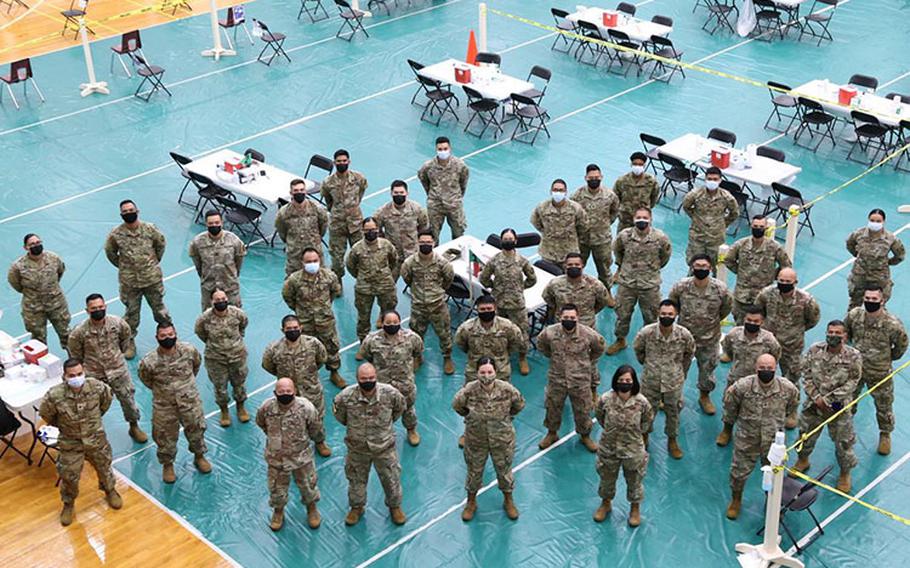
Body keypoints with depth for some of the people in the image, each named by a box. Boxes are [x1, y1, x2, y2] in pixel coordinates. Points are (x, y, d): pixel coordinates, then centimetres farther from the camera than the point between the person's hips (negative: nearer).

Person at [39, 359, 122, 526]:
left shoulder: (96, 386, -25)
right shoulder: (55, 396, -30)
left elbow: (107, 398, 1)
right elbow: (45, 414, -7)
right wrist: (61, 425, 5)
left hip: (96, 438, 2)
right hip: (70, 442, -2)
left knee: (104, 468, 22)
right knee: (69, 476, 12)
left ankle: (110, 490, 54)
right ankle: (68, 503, 42)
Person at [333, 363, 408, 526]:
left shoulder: (390, 393, -23)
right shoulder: (347, 396, -25)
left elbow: (401, 406, 1)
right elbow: (337, 410, 0)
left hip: (384, 447, 0)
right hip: (357, 448, 0)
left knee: (391, 479, 18)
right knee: (356, 479, 22)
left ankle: (395, 506, 45)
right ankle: (356, 507, 48)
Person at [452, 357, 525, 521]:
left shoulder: (507, 390, -23)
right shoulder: (468, 391, -24)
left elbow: (519, 405, -1)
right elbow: (457, 406, -2)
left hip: (502, 440, 0)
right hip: (476, 440, 0)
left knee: (504, 471, 21)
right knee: (474, 472, 21)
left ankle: (508, 501, 48)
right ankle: (471, 503, 47)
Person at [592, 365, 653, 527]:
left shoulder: (641, 402, -22)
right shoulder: (605, 399, -22)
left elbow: (647, 421, -1)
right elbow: (599, 416, 0)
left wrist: (636, 433, 0)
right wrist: (610, 429, 4)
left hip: (633, 449, -1)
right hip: (609, 447, 1)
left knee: (634, 480, 21)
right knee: (607, 478, 24)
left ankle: (635, 508, 47)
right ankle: (606, 503, 52)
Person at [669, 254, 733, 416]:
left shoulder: (720, 289, -19)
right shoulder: (681, 286, -19)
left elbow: (727, 307, 3)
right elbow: (672, 304, 3)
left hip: (709, 339, 0)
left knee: (707, 371, 16)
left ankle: (704, 396, 44)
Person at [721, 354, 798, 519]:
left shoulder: (787, 388, -20)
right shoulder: (742, 386, -26)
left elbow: (792, 404, 5)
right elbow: (729, 401, -4)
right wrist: (730, 421, 10)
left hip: (774, 442, 1)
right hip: (747, 440, -1)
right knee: (739, 473, 14)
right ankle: (736, 500, 43)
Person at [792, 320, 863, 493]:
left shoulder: (853, 356, -17)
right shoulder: (814, 350, -11)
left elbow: (852, 382, -12)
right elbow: (806, 375, -4)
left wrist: (829, 398, -17)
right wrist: (816, 397, -14)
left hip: (839, 407, -2)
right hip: (813, 403, 2)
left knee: (843, 442, 9)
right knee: (806, 434, 20)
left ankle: (845, 474, 33)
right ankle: (803, 460, 49)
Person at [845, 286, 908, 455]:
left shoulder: (893, 324, -28)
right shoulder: (854, 315, -18)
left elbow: (901, 346, -7)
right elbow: (845, 333, 6)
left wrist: (888, 358, 5)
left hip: (879, 373, -3)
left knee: (884, 406, 16)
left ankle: (885, 435, 42)